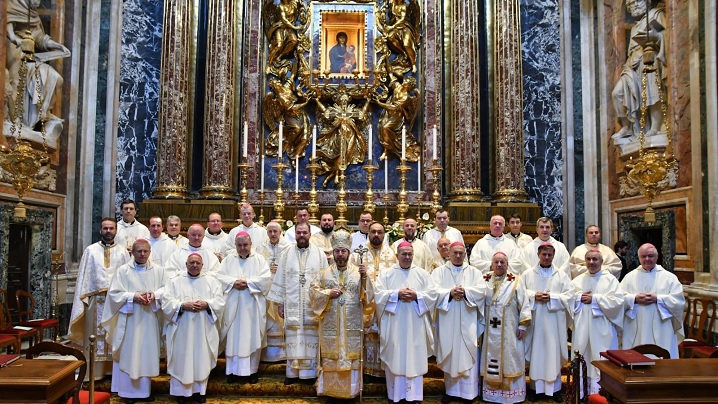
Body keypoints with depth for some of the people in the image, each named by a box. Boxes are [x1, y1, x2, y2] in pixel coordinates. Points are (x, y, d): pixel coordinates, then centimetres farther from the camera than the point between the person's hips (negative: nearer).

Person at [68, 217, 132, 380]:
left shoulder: (122, 251, 7)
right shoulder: (90, 250, 6)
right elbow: (83, 275, 5)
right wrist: (83, 298, -2)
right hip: (96, 299, 0)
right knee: (96, 335, 3)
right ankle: (95, 372, 10)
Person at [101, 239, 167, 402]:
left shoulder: (158, 270, 4)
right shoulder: (123, 270, -1)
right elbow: (113, 293, -5)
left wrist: (155, 295, -15)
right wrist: (132, 296, -17)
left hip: (150, 320, 2)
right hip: (129, 319, -2)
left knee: (147, 353, 8)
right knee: (129, 354, 3)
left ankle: (145, 389, 19)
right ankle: (128, 390, 13)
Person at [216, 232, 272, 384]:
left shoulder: (259, 259, 5)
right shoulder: (228, 259, 10)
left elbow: (266, 278, -5)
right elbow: (219, 276, 0)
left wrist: (248, 283, -14)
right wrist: (233, 282, -15)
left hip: (252, 306, -1)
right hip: (233, 306, 1)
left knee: (252, 337, 2)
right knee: (233, 337, 2)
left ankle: (252, 370, 12)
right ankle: (233, 370, 12)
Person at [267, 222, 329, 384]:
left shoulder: (320, 254, 2)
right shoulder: (286, 254, 4)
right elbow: (280, 279, 5)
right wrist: (279, 303, 2)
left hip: (313, 305, 0)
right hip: (292, 304, 1)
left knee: (310, 338, 4)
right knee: (292, 338, 5)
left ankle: (309, 372, 14)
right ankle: (293, 372, 15)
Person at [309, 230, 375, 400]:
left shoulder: (359, 272, 4)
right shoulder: (324, 273, 7)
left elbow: (368, 295, -2)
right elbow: (313, 293, 3)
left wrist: (364, 278, -17)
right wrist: (329, 294, -12)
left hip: (352, 326, -1)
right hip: (330, 326, 1)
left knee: (352, 355, 3)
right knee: (330, 356, 5)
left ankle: (351, 389, 15)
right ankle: (329, 388, 17)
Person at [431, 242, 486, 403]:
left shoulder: (474, 272, 10)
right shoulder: (439, 271, 6)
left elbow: (482, 290, -3)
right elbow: (434, 291, -7)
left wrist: (465, 292, -17)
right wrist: (450, 293, -20)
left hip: (467, 322, 0)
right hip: (447, 322, 0)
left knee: (467, 356, 1)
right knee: (450, 355, 6)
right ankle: (450, 390, 16)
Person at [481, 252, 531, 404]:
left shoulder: (515, 282, -2)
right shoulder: (485, 281, 5)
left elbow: (524, 304, -3)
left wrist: (523, 326, -8)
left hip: (510, 330, -2)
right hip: (490, 330, 2)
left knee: (510, 360, 3)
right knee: (492, 360, 7)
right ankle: (492, 391, 16)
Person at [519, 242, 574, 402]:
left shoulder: (562, 275, 6)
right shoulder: (527, 274, 5)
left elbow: (569, 296, -2)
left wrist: (551, 297, -14)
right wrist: (533, 296, -14)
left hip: (554, 322, 0)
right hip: (534, 320, 0)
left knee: (554, 353, 4)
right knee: (535, 353, 4)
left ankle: (554, 388, 14)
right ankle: (535, 387, 15)